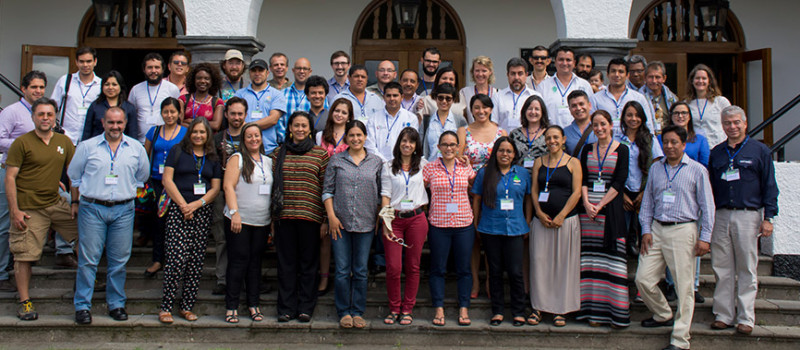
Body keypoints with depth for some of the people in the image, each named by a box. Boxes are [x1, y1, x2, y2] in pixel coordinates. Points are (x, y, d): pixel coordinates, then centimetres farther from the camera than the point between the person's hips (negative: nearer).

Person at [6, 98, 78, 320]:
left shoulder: (64, 142, 8)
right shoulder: (22, 143, -6)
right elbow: (10, 178, -8)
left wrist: (75, 202, 5)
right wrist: (14, 210, -14)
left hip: (55, 203, 5)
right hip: (29, 209, -5)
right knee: (24, 256, 0)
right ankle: (24, 302, 12)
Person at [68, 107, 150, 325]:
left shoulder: (136, 148, 7)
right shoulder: (87, 146, 3)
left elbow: (143, 175, 20)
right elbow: (73, 175, 13)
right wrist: (84, 195, 10)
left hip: (123, 210, 1)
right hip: (92, 209, -1)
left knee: (119, 260, 5)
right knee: (88, 259, -1)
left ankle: (116, 304, 17)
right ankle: (82, 306, 8)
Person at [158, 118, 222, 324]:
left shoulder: (213, 158, 15)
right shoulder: (178, 151, 6)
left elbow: (216, 187, 9)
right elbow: (167, 179, 0)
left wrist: (196, 204, -7)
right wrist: (183, 205, -9)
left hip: (202, 212, 3)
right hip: (178, 211, -3)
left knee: (196, 263, 2)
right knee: (176, 259, -12)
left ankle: (187, 307, 10)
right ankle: (166, 307, -4)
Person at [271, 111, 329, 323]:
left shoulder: (320, 154, 4)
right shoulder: (279, 153, 11)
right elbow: (273, 185, 12)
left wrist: (326, 219, -3)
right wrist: (271, 217, 8)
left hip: (310, 216, -2)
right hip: (283, 216, 2)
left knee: (308, 262, 5)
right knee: (286, 263, 6)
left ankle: (306, 308, 15)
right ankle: (286, 308, 16)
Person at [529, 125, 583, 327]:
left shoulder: (573, 163, 2)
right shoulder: (539, 162, 11)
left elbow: (576, 192, -4)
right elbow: (534, 190, 8)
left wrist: (561, 216, -12)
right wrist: (539, 213, -6)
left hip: (566, 220, -2)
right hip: (541, 220, 3)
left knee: (564, 263, 2)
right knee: (539, 261, 2)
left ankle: (560, 309, 11)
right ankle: (538, 306, 11)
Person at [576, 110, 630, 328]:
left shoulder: (621, 150, 3)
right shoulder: (587, 150, 13)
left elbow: (619, 182, -6)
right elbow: (582, 179, 7)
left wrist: (599, 206, -13)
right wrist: (587, 203, -9)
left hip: (611, 209, -3)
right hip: (588, 209, 3)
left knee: (612, 257, -4)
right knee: (591, 258, 2)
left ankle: (617, 312, 2)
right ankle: (594, 310, 7)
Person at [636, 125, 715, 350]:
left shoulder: (697, 170, 1)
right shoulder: (655, 168, 12)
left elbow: (707, 206, 1)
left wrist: (704, 237, -5)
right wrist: (646, 229, 6)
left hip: (683, 231, -4)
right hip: (656, 230, 5)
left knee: (684, 286, -2)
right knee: (643, 279, 3)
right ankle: (663, 315, 30)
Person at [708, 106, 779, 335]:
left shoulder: (760, 151, 4)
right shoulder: (716, 153, 13)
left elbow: (769, 187, 2)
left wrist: (768, 217, -6)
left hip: (748, 215, -3)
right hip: (721, 216, 3)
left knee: (747, 269, 2)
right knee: (722, 269, 5)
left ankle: (746, 318, 9)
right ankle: (723, 314, 13)